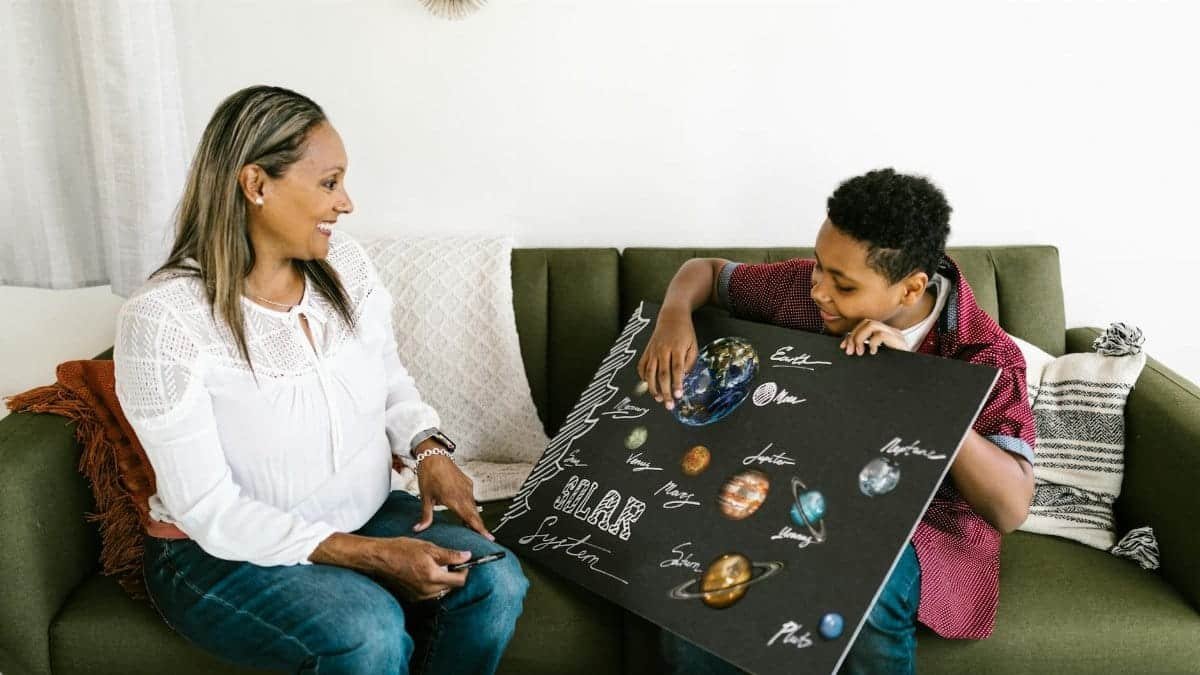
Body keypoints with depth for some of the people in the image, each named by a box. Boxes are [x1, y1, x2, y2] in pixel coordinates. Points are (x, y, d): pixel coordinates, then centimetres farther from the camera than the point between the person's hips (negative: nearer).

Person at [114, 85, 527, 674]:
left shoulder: (345, 263, -5)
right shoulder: (163, 319, -22)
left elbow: (390, 381, 11)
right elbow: (211, 513, -21)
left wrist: (428, 449, -10)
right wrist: (368, 555, -26)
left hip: (362, 517, 6)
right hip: (224, 553, -5)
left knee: (495, 579, -16)